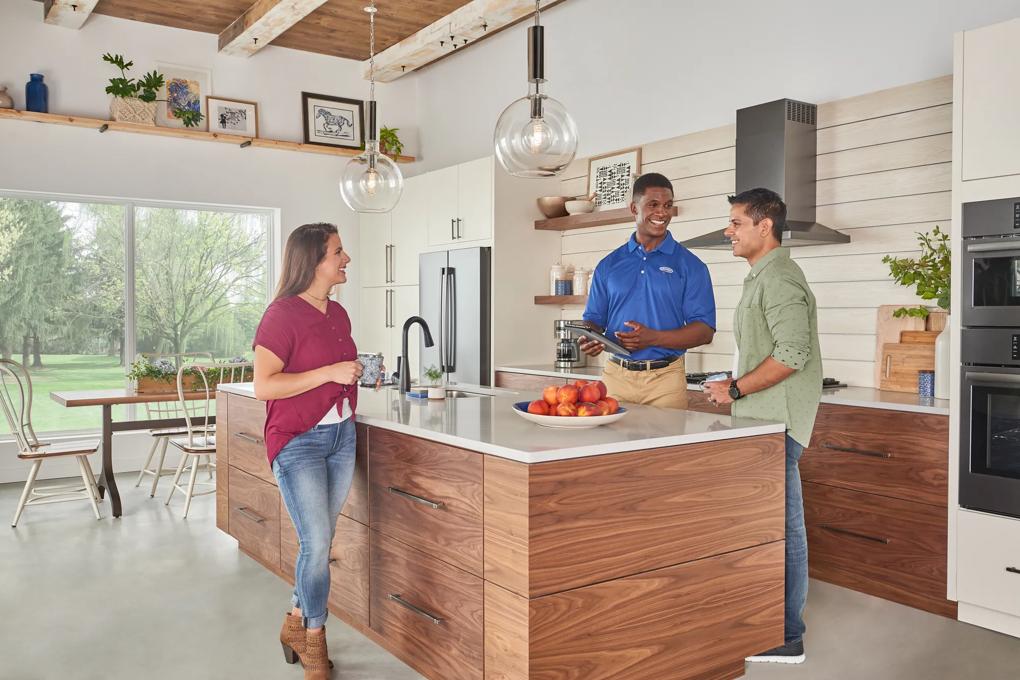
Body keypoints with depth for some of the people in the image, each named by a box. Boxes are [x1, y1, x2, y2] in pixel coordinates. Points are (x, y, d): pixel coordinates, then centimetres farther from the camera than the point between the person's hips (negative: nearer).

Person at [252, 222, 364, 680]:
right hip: (298, 441, -7)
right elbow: (263, 386, -19)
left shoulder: (338, 314, 9)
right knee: (317, 543, -7)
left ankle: (295, 623, 30)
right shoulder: (282, 314, -13)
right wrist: (330, 373, -22)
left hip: (342, 436, 7)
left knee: (319, 542, 12)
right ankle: (314, 638, 14)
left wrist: (361, 376, 4)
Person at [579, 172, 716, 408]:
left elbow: (705, 330, -4)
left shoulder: (690, 265, 2)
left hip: (665, 380, -2)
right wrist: (589, 339, -9)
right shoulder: (609, 265, 12)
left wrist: (653, 338, -19)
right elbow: (594, 318, 15)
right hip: (615, 377, 2)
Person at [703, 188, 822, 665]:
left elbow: (793, 353, -24)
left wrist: (735, 389, -16)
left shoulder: (780, 279, -14)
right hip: (761, 420, 10)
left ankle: (784, 637, 8)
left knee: (782, 523, -3)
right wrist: (736, 389, 14)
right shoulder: (762, 277, 17)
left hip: (777, 423, -10)